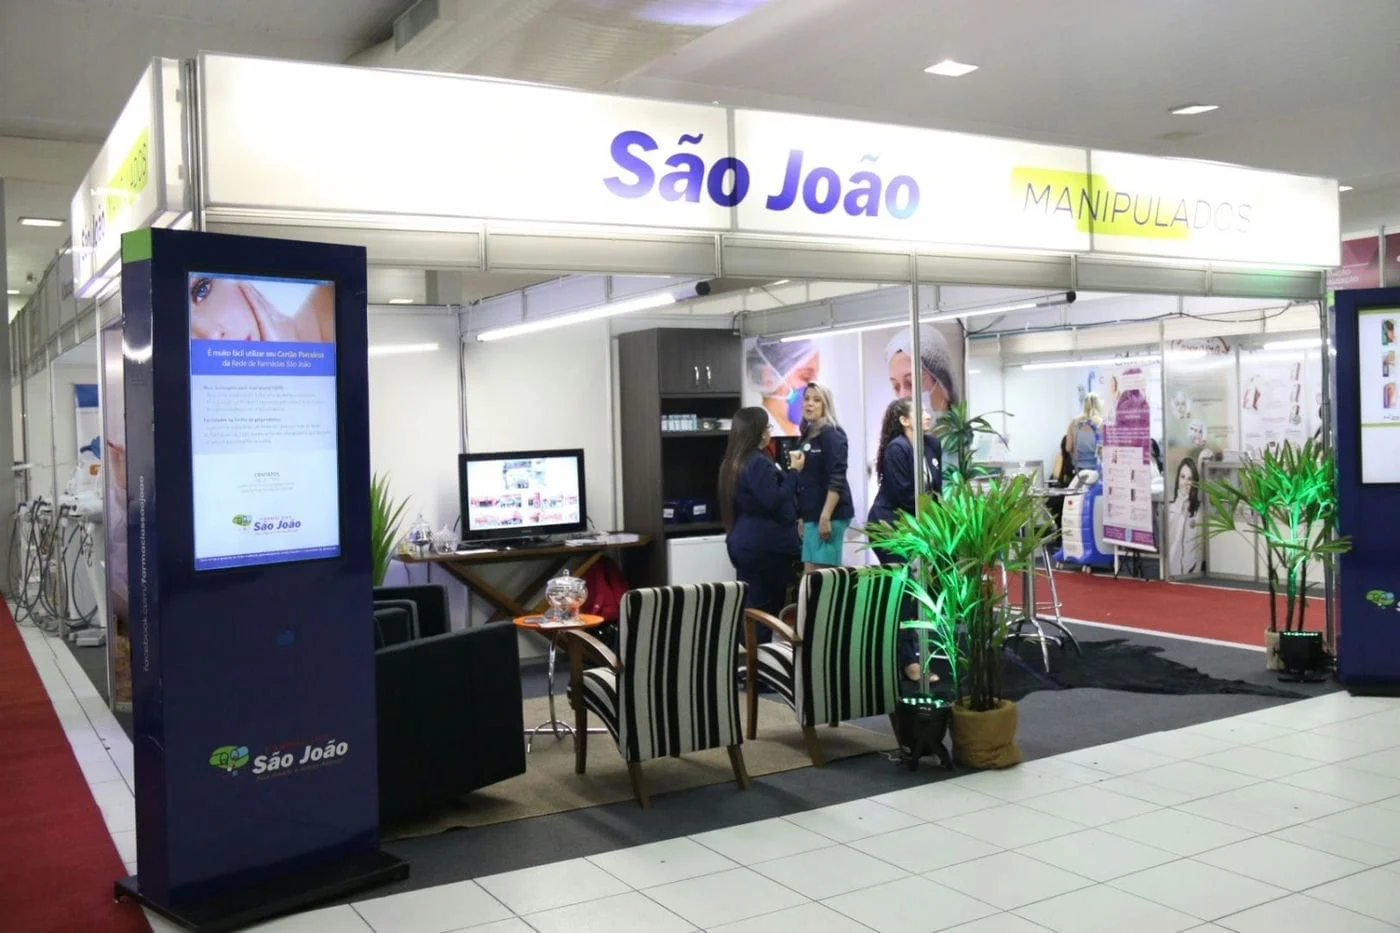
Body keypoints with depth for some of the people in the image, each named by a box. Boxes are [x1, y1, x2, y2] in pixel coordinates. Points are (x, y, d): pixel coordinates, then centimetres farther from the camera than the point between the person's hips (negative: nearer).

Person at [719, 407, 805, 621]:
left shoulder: (733, 461, 12)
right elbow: (775, 503, -22)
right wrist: (794, 472, -12)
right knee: (767, 609, -3)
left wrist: (786, 471, 21)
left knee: (749, 608, 12)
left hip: (744, 544, 10)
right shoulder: (758, 463, -18)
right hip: (765, 547, -10)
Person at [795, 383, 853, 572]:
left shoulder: (831, 434, -9)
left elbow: (837, 480, -18)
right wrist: (802, 517, 18)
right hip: (812, 514, 9)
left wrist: (826, 517, -23)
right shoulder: (808, 434, 16)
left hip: (829, 514, -9)